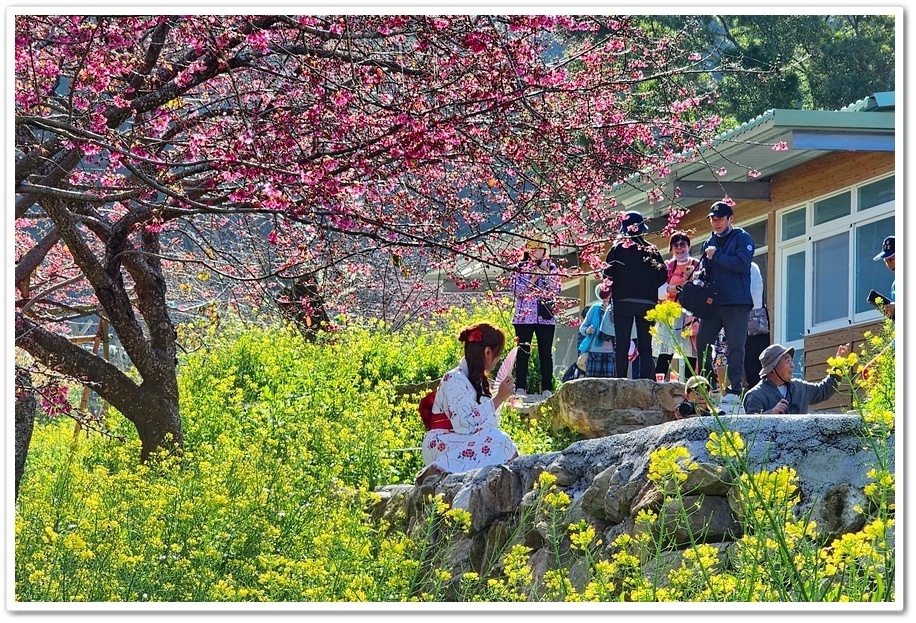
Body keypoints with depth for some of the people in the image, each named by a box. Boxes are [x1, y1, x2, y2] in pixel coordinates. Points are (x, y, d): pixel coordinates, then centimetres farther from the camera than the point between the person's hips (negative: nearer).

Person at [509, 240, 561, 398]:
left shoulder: (550, 267, 11)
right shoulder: (520, 267, 7)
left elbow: (556, 290, 4)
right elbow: (514, 288, -4)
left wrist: (547, 273, -8)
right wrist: (533, 279, -12)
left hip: (546, 317, 1)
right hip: (524, 316, -1)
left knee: (546, 353, 0)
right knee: (523, 352, -2)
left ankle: (547, 388, 2)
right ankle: (520, 387, 0)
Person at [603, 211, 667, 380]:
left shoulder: (618, 248, -1)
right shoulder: (651, 250, 6)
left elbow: (609, 273, -6)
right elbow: (663, 275, 3)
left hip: (623, 301, -2)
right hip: (647, 302, 2)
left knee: (622, 345, 0)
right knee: (645, 345, 5)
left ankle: (621, 379, -8)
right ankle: (645, 378, -4)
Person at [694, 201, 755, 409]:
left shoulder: (742, 238, 0)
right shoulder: (709, 243, 18)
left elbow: (741, 263, -15)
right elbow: (704, 271, 19)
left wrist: (716, 256, -10)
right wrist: (700, 281, -3)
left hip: (737, 303, -6)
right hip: (712, 302, 6)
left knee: (735, 346, -6)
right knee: (702, 343, 2)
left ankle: (734, 390, -6)